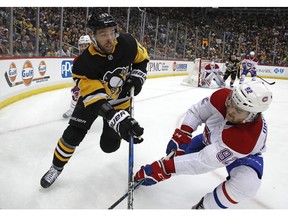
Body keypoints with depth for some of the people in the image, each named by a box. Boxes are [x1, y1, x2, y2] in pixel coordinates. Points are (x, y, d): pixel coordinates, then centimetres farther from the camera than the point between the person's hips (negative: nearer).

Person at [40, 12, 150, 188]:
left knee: (109, 145, -4)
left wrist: (137, 77, -18)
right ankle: (57, 167, 21)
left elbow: (142, 58, -1)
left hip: (120, 98, 1)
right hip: (92, 96, -1)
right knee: (73, 135, -9)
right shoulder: (84, 63, -33)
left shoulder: (127, 43, -25)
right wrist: (119, 120, -51)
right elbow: (98, 100, -38)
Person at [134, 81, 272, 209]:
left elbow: (204, 161, -45)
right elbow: (196, 112, -15)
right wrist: (181, 134, -28)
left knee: (247, 183, -32)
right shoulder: (222, 96, -34)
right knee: (179, 149, 5)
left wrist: (165, 168, -46)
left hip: (244, 153, -4)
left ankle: (204, 207, -12)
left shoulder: (248, 137, -44)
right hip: (212, 139, 5)